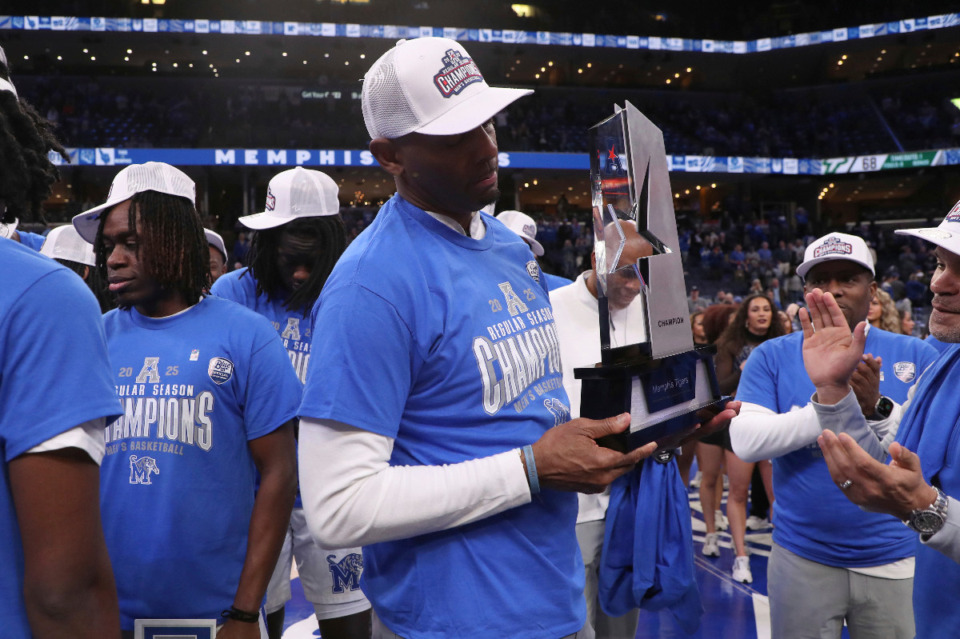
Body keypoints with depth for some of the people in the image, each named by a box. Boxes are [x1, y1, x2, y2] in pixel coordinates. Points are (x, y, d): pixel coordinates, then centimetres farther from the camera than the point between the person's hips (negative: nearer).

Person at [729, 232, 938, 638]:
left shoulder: (916, 356, 0)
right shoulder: (772, 357, -2)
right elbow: (745, 441, -14)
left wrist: (878, 408, -23)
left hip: (895, 558, 1)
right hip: (801, 558, 0)